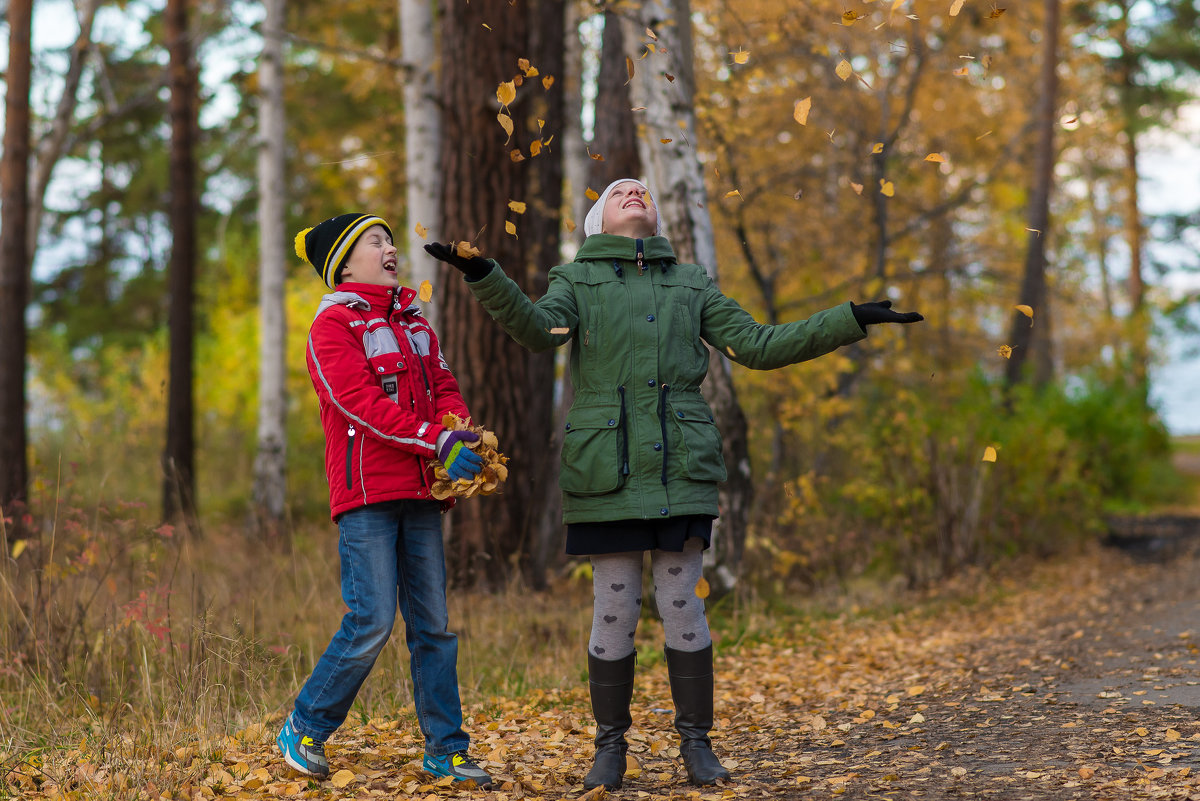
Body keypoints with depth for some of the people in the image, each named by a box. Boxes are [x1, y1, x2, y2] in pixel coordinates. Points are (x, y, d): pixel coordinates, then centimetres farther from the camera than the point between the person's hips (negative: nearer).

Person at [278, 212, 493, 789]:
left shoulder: (414, 324, 22)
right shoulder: (333, 324, -3)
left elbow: (443, 389, 14)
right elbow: (362, 402, -14)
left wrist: (464, 434, -9)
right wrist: (438, 442, -21)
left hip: (420, 492, 7)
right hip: (367, 492, -7)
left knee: (433, 622, 5)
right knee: (372, 621, -11)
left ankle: (444, 749, 11)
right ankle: (303, 730, 4)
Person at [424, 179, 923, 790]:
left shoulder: (691, 284, 18)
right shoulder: (576, 279, 11)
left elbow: (758, 345, 14)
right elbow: (538, 329, -10)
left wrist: (851, 320, 9)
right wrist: (483, 277, -27)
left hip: (680, 466, 2)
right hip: (607, 470, -2)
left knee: (682, 607, 1)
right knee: (614, 611, 0)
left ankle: (697, 744, 11)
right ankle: (610, 748, 13)